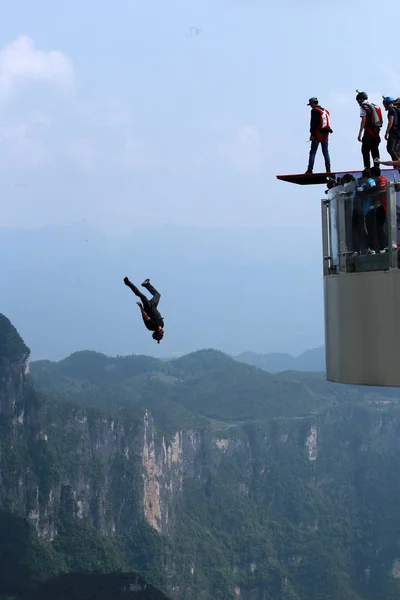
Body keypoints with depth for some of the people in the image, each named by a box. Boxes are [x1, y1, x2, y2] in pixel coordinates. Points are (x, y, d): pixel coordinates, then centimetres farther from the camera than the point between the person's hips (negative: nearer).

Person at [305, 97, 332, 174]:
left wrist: (312, 134, -14)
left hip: (318, 134, -7)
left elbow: (313, 123, -14)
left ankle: (310, 169, -11)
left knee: (313, 152, -5)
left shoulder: (315, 111, -7)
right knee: (326, 152, 8)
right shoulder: (326, 111, 16)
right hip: (326, 133, 7)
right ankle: (328, 170, 3)